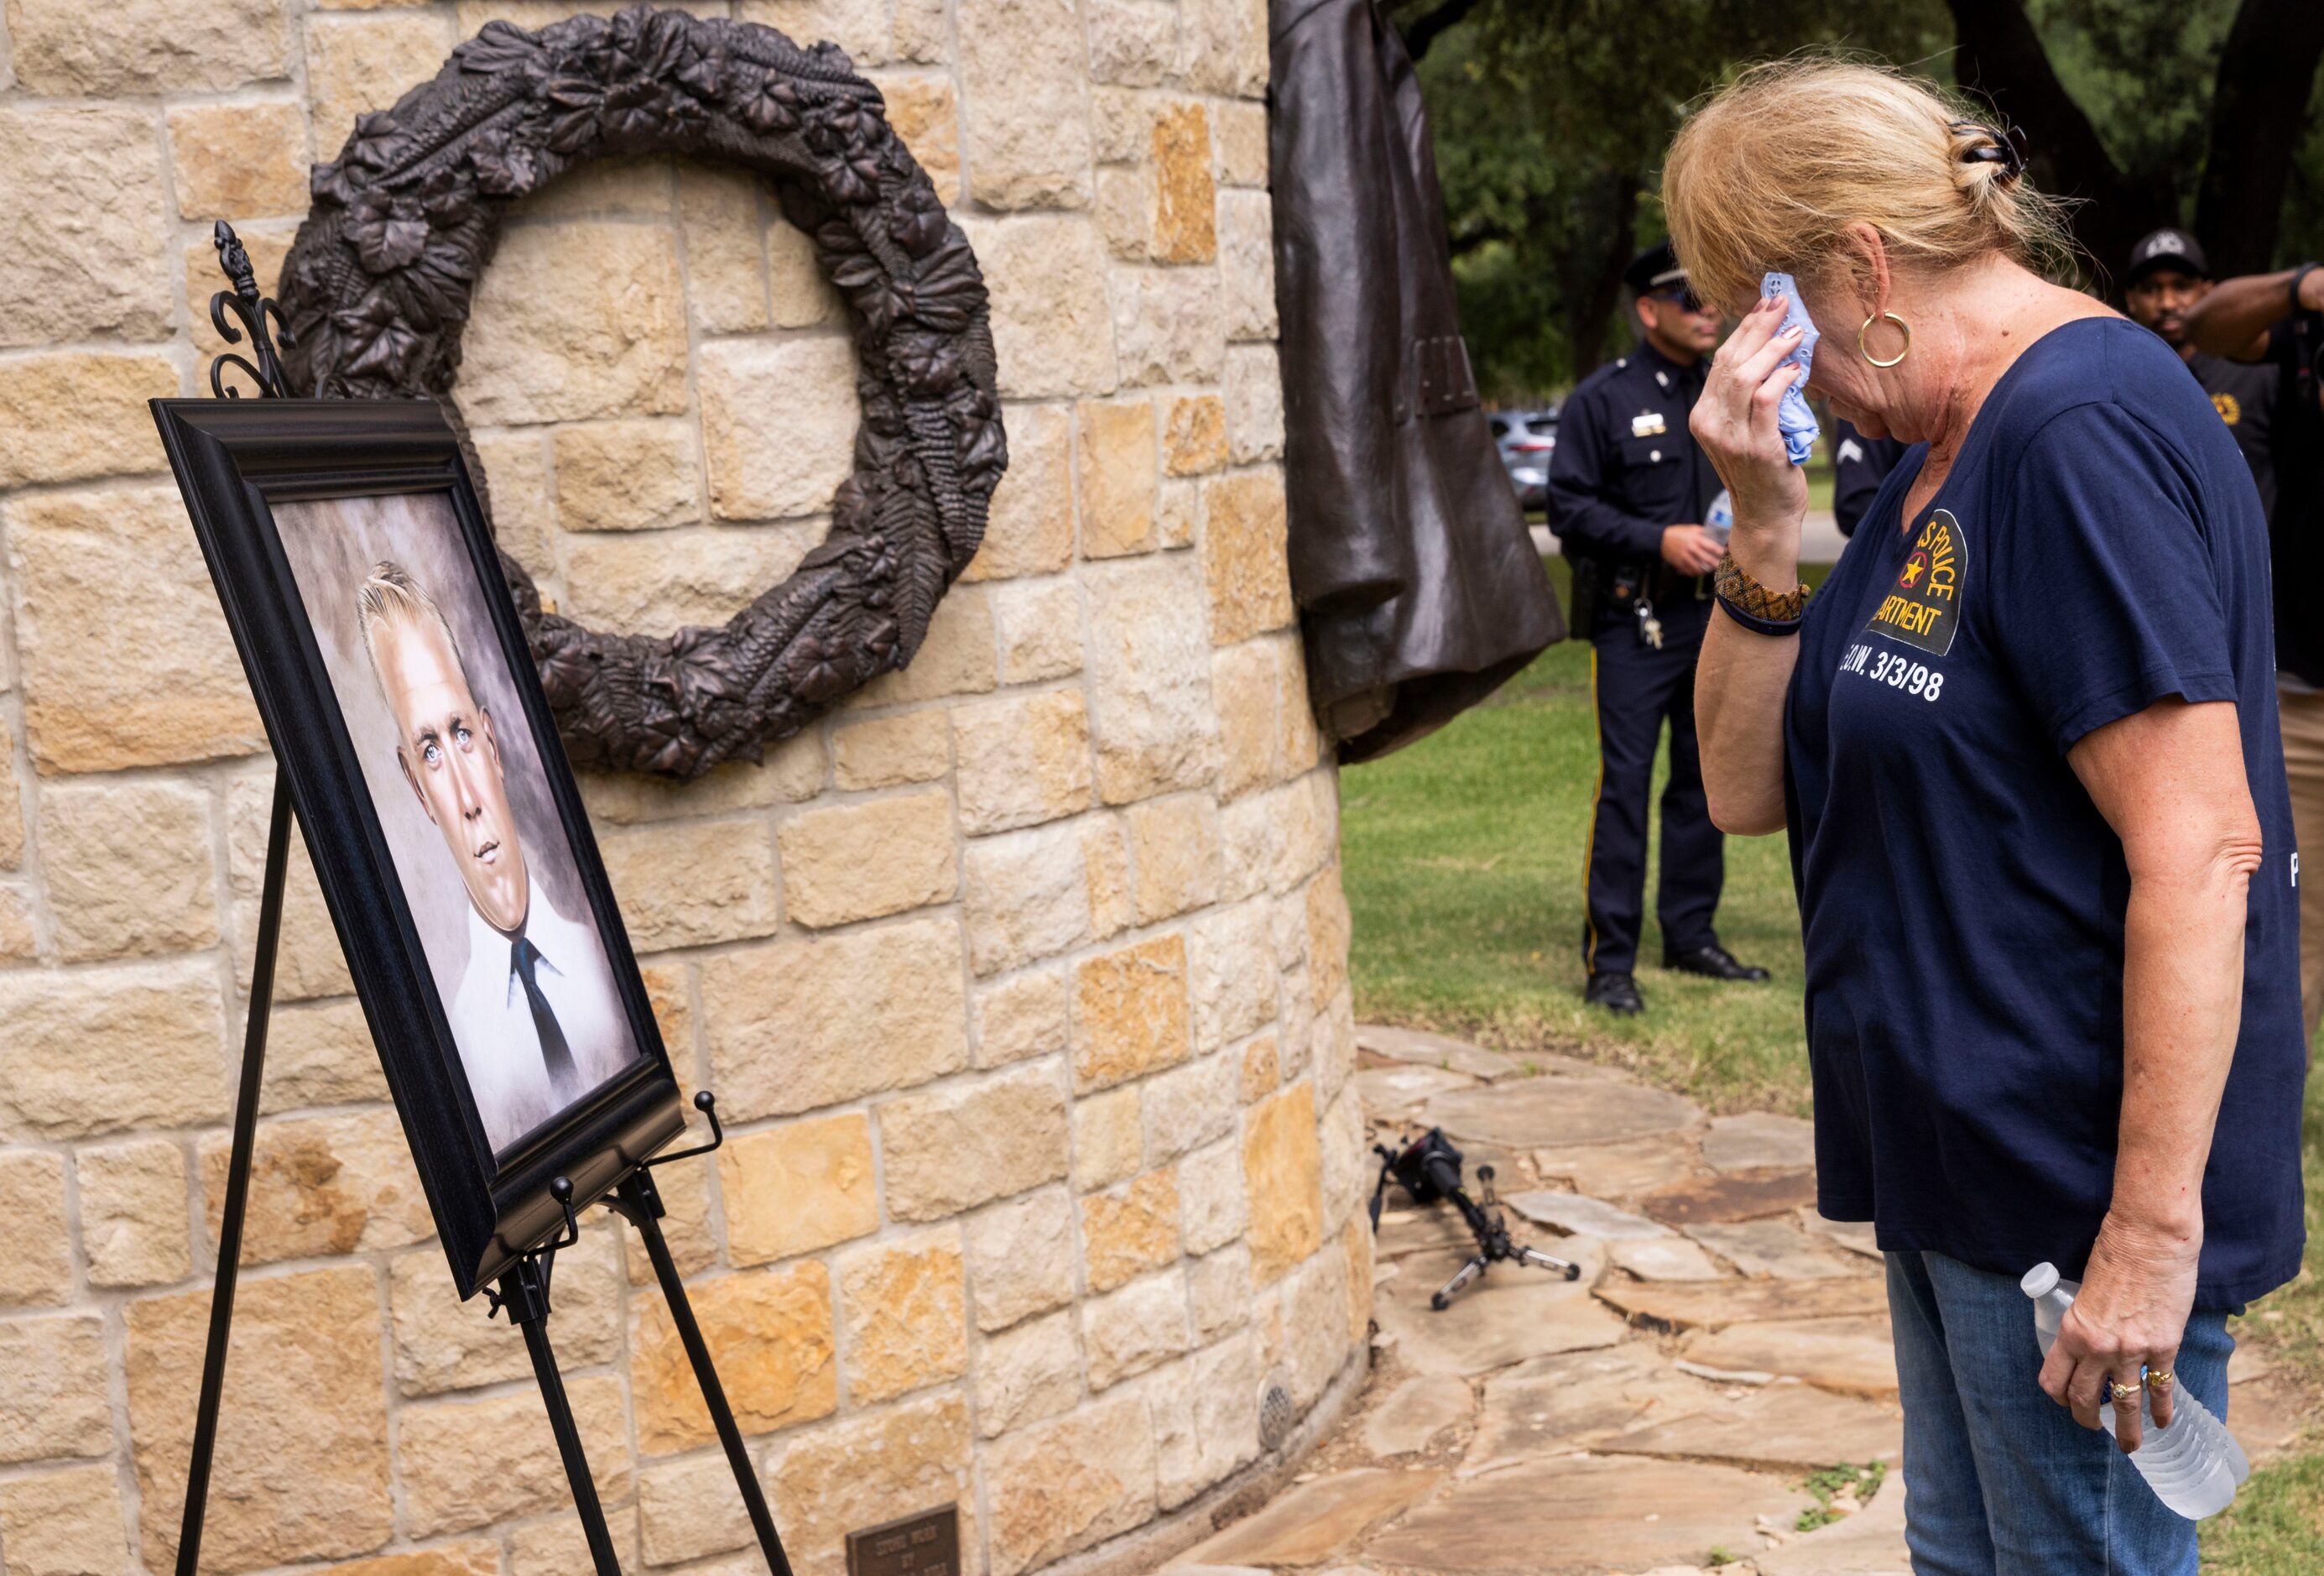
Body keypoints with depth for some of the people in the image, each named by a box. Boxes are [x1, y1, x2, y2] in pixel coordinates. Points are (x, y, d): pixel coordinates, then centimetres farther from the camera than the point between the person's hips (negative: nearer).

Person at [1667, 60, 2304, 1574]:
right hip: (1962, 1171, 10)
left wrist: (2153, 1232, -26)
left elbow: (2201, 850, -26)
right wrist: (1764, 527, -6)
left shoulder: (2083, 436, -20)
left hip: (2078, 1197, -10)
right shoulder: (1943, 454, 12)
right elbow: (1750, 788, 9)